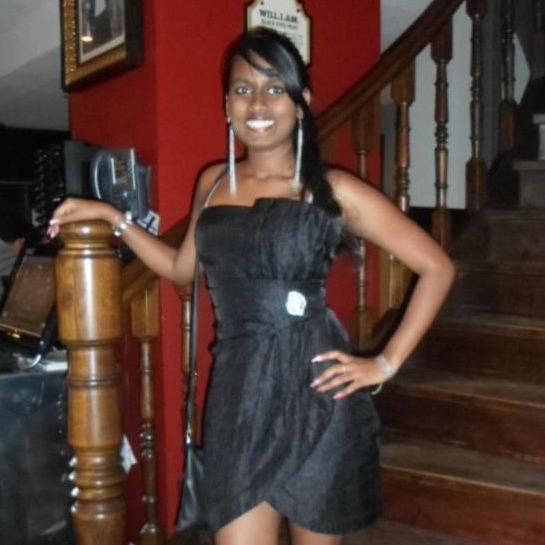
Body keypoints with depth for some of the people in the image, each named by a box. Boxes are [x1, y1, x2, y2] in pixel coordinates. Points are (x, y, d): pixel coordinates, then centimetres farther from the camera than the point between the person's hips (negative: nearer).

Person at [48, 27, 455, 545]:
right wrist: (110, 216, 18)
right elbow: (181, 267, 24)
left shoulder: (332, 190, -4)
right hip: (238, 395, 3)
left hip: (315, 393, -3)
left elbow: (437, 267, -2)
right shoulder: (212, 182, 10)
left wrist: (385, 363, -5)